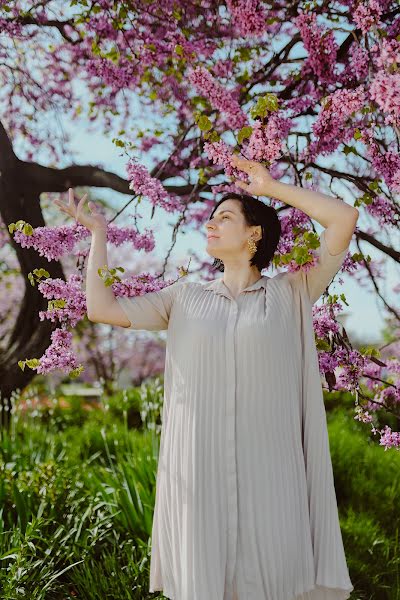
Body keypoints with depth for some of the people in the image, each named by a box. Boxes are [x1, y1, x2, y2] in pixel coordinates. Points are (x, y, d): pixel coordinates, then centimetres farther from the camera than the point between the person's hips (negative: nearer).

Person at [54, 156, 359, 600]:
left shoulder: (291, 293, 7)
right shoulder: (185, 298, 14)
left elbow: (345, 218, -1)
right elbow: (102, 308, 7)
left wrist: (272, 187, 5)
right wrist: (97, 234, 17)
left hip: (269, 471, -1)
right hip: (198, 471, 2)